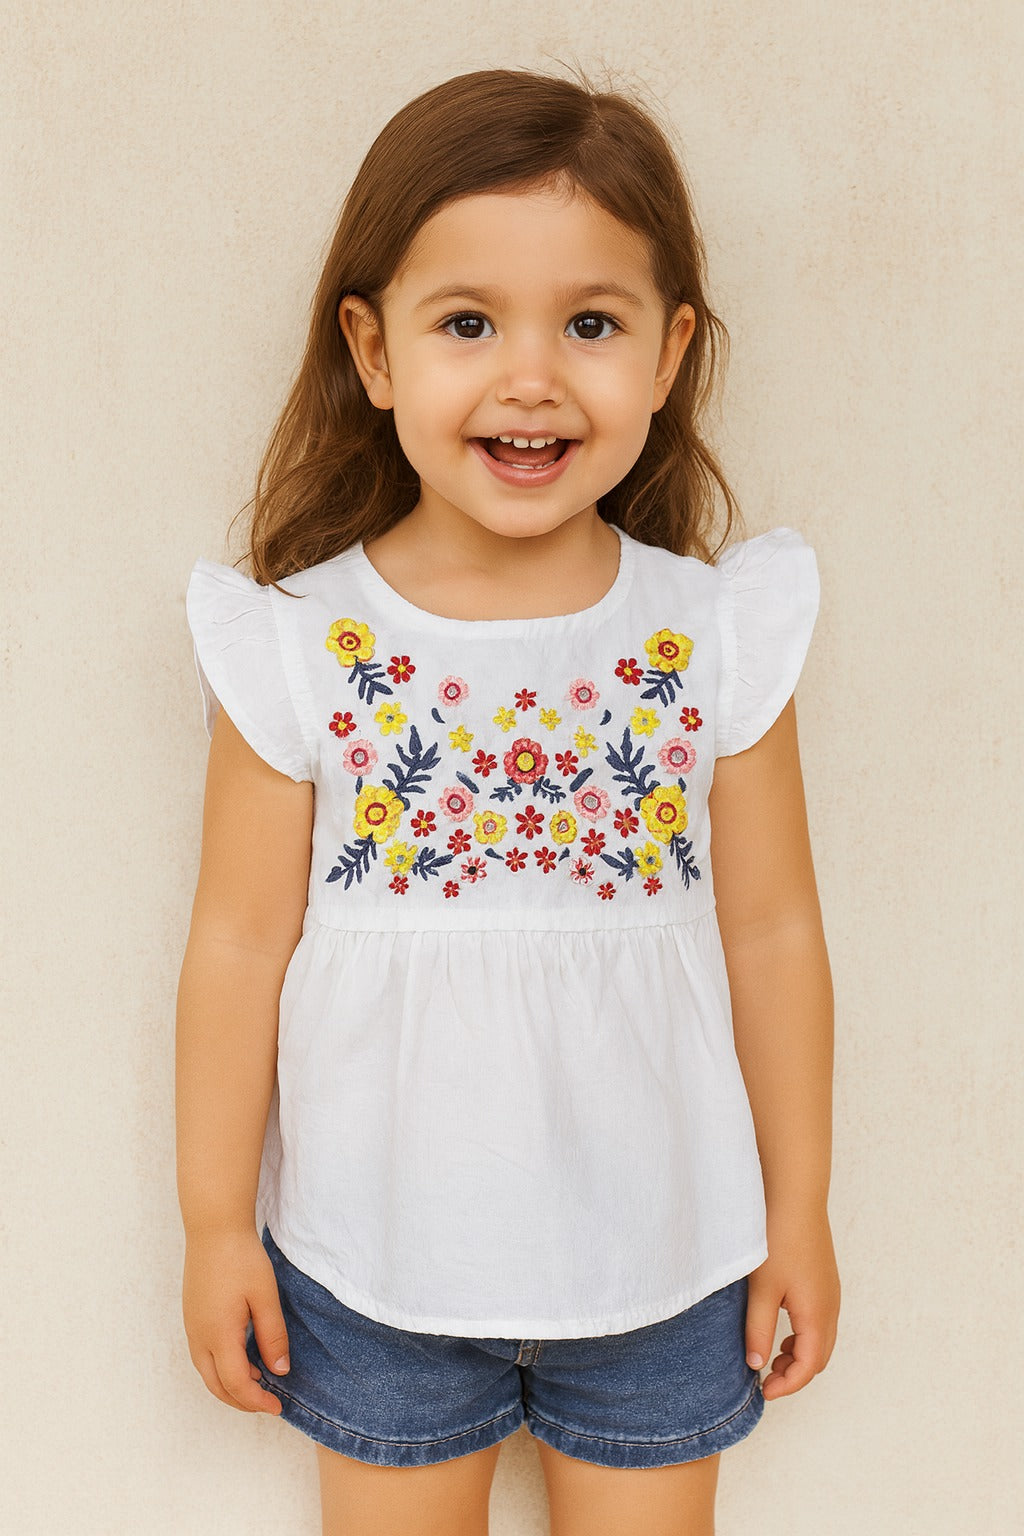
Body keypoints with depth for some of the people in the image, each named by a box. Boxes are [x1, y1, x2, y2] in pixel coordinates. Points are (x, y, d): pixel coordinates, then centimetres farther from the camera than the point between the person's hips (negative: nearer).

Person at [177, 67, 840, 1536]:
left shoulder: (722, 632, -10)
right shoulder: (300, 645, -13)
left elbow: (770, 933, -3)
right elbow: (242, 944, -6)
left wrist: (797, 1215, 5)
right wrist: (217, 1223, 1)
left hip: (666, 1258, 1)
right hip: (374, 1264, 0)